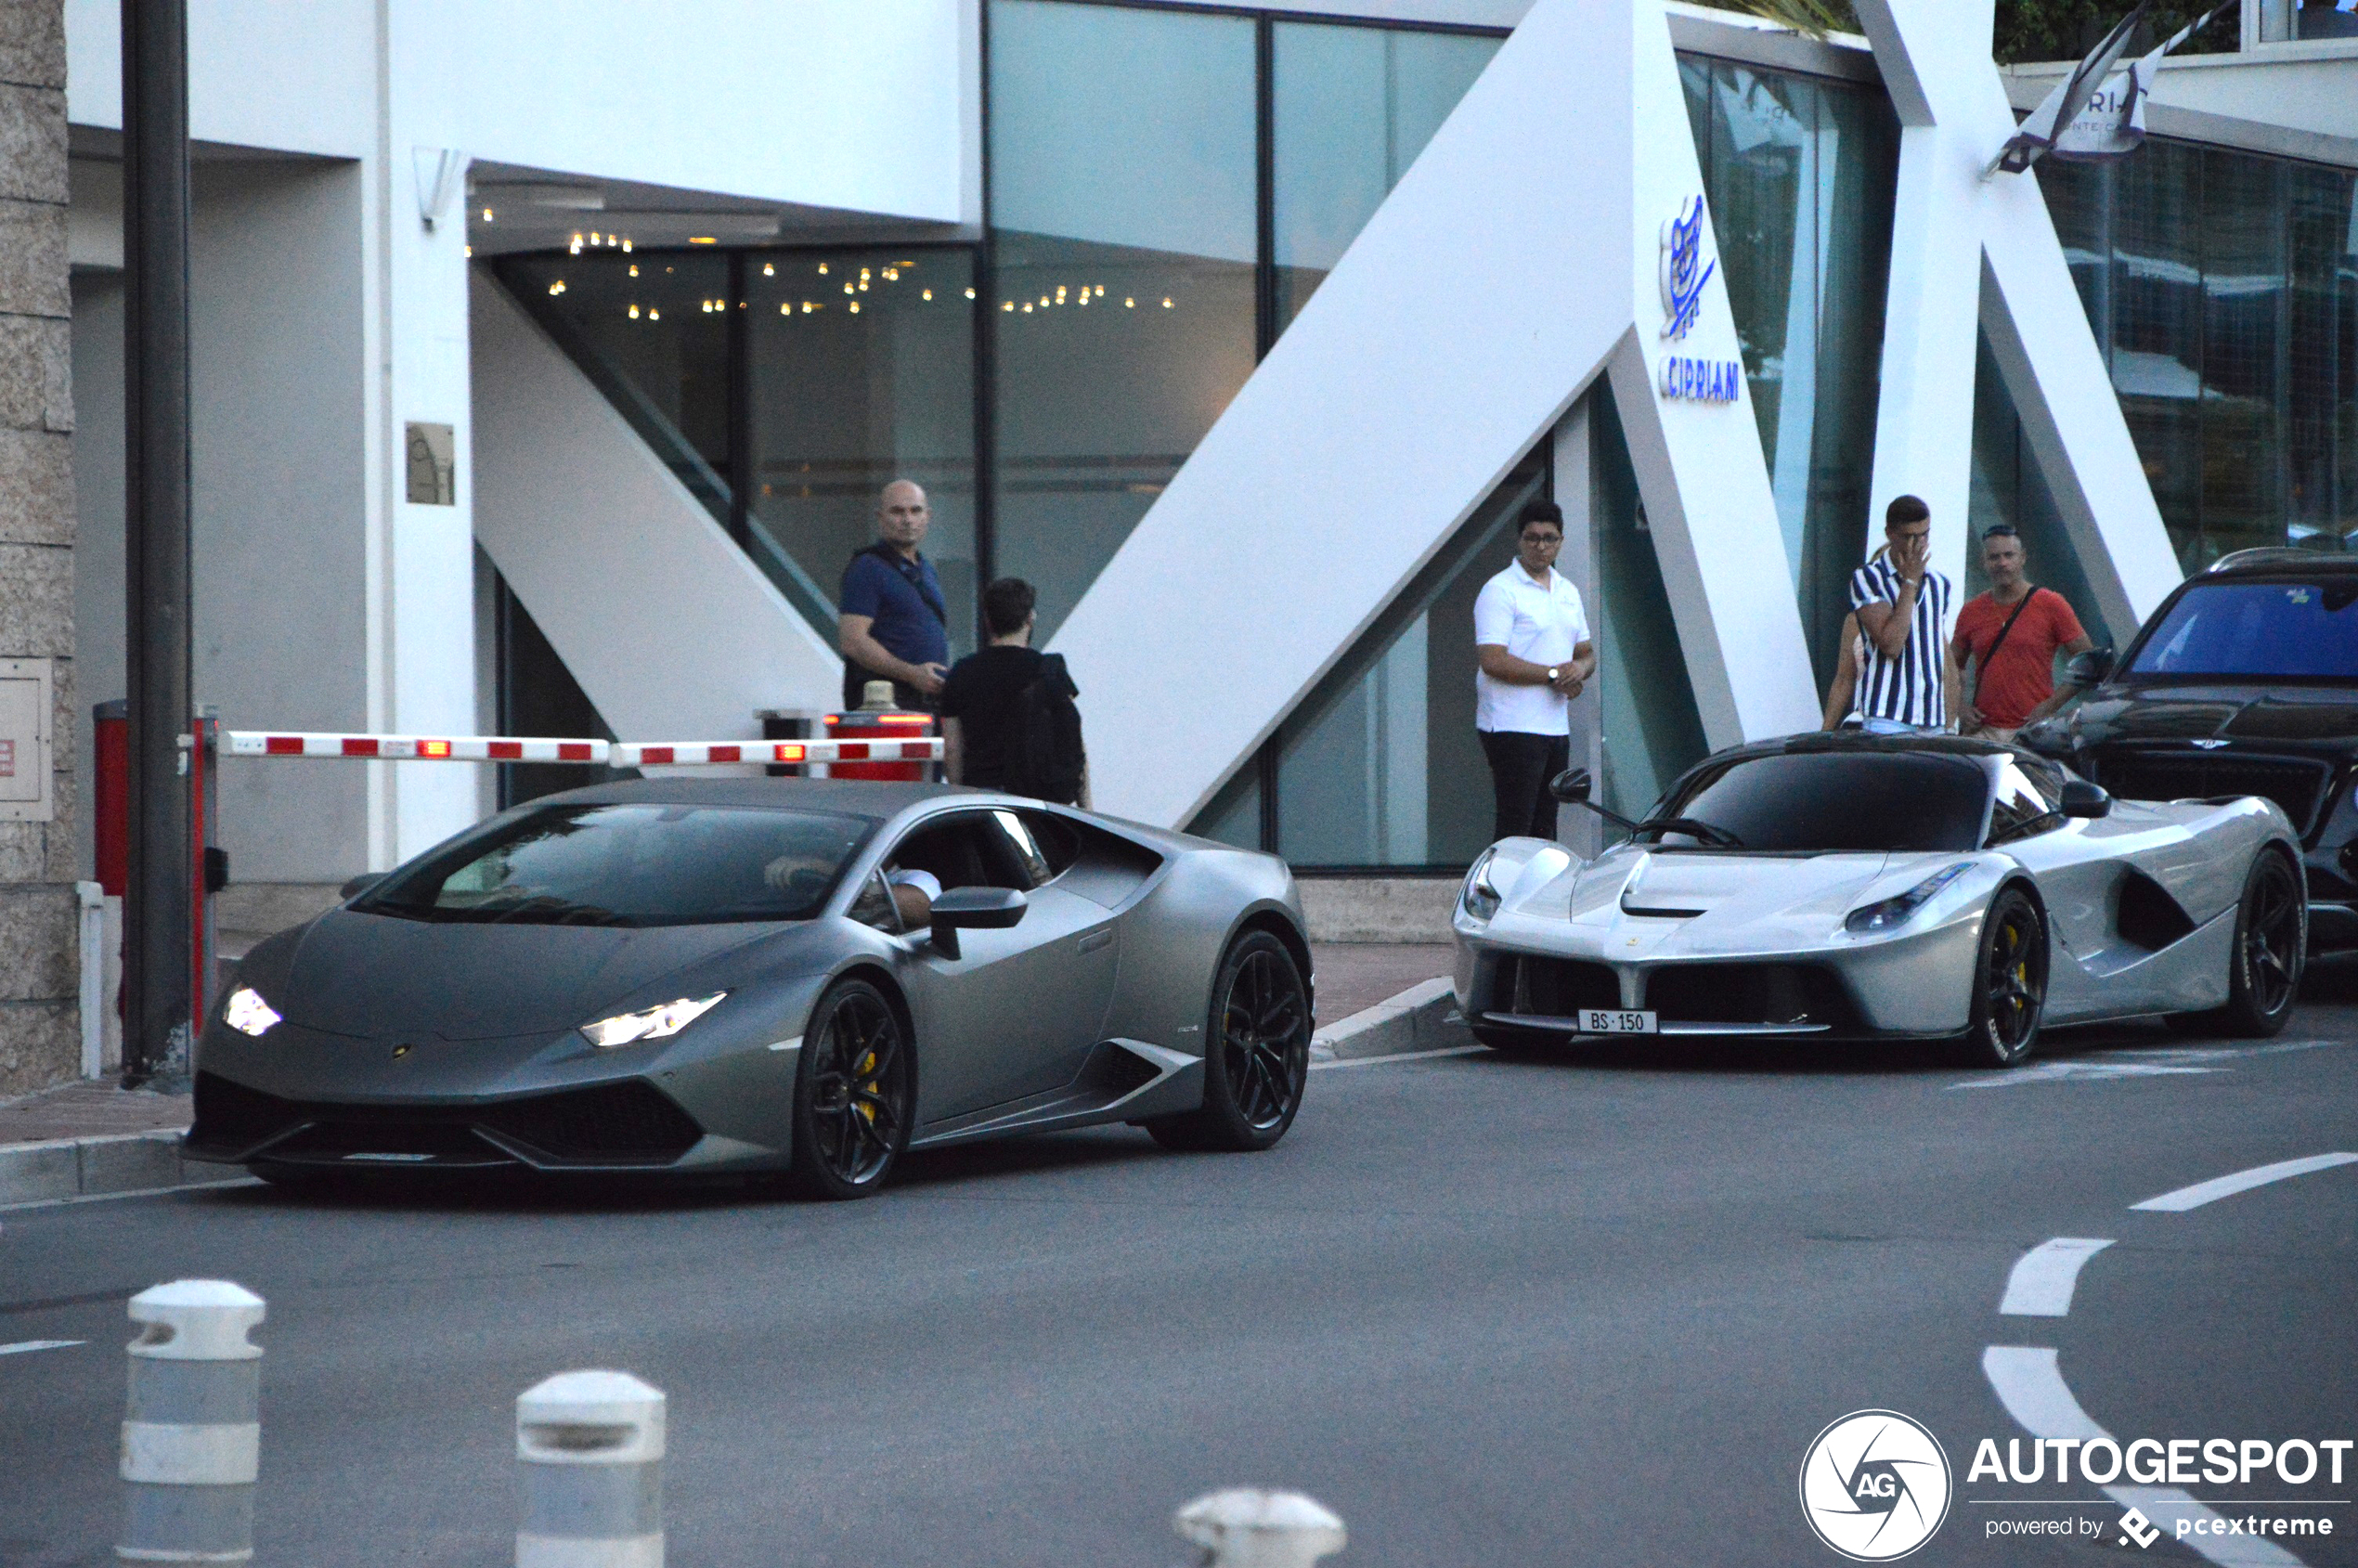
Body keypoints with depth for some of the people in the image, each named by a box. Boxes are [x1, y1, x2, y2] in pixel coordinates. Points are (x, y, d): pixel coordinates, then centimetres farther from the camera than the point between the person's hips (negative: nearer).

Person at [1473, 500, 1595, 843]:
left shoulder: (1568, 592, 16)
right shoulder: (1500, 590, -9)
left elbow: (1587, 652, 22)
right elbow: (1492, 661, -17)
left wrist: (1580, 668, -4)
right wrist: (1553, 675, -15)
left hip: (1556, 725, 8)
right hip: (1513, 726, -8)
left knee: (1545, 826, 10)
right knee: (1516, 827, -11)